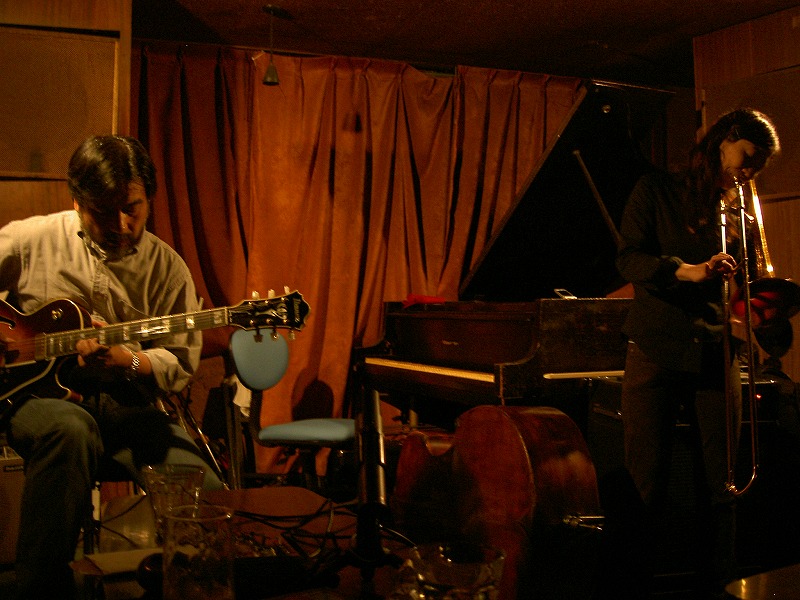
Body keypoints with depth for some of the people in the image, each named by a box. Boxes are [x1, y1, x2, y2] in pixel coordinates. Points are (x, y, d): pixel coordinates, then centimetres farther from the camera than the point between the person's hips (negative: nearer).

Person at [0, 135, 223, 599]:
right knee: (70, 429, -40)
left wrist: (125, 362, -15)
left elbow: (182, 365, 5)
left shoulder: (166, 267, 5)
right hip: (39, 392, -1)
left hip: (127, 405, 2)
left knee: (207, 496, -23)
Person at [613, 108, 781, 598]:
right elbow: (629, 259, -7)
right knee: (647, 488, 1)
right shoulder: (658, 190, 5)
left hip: (716, 358, 4)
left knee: (721, 490, 5)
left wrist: (735, 228, -6)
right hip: (657, 355, -3)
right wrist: (689, 270, -21)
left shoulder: (742, 211, 16)